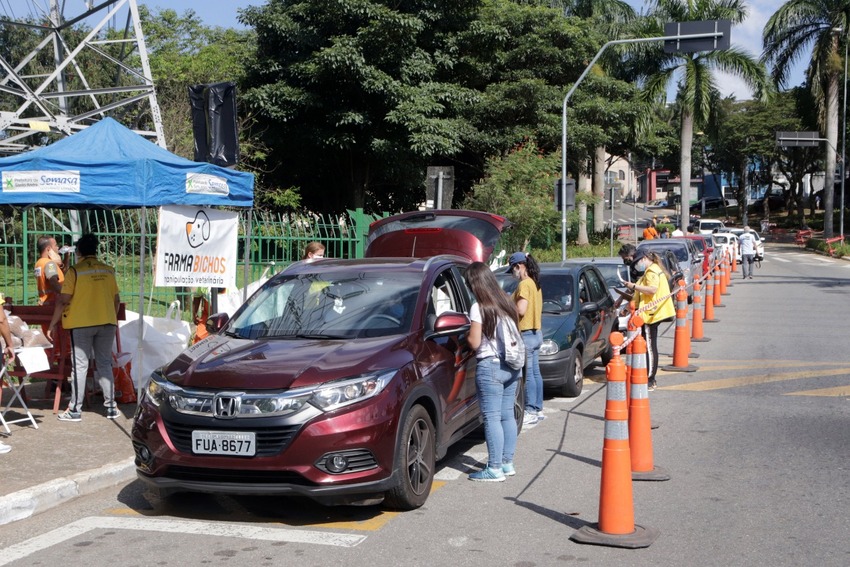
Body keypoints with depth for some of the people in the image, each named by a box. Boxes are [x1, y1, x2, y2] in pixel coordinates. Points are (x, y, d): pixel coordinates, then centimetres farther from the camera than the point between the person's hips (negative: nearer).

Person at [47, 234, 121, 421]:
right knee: (105, 364, 10)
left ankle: (75, 410, 3)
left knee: (80, 365, 1)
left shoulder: (75, 271, -7)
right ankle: (111, 406, 11)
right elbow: (116, 299, 9)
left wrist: (53, 324, 0)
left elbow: (63, 300, -8)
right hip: (107, 322, 4)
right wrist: (114, 319, 24)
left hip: (81, 323, -3)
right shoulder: (108, 270, 5)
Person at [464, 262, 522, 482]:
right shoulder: (506, 304, 9)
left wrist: (466, 333, 6)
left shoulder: (479, 308, -13)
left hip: (490, 367, -8)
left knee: (492, 418, -4)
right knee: (507, 415, 13)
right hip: (512, 365, 8)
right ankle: (507, 463, 20)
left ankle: (494, 469, -1)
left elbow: (474, 342, -12)